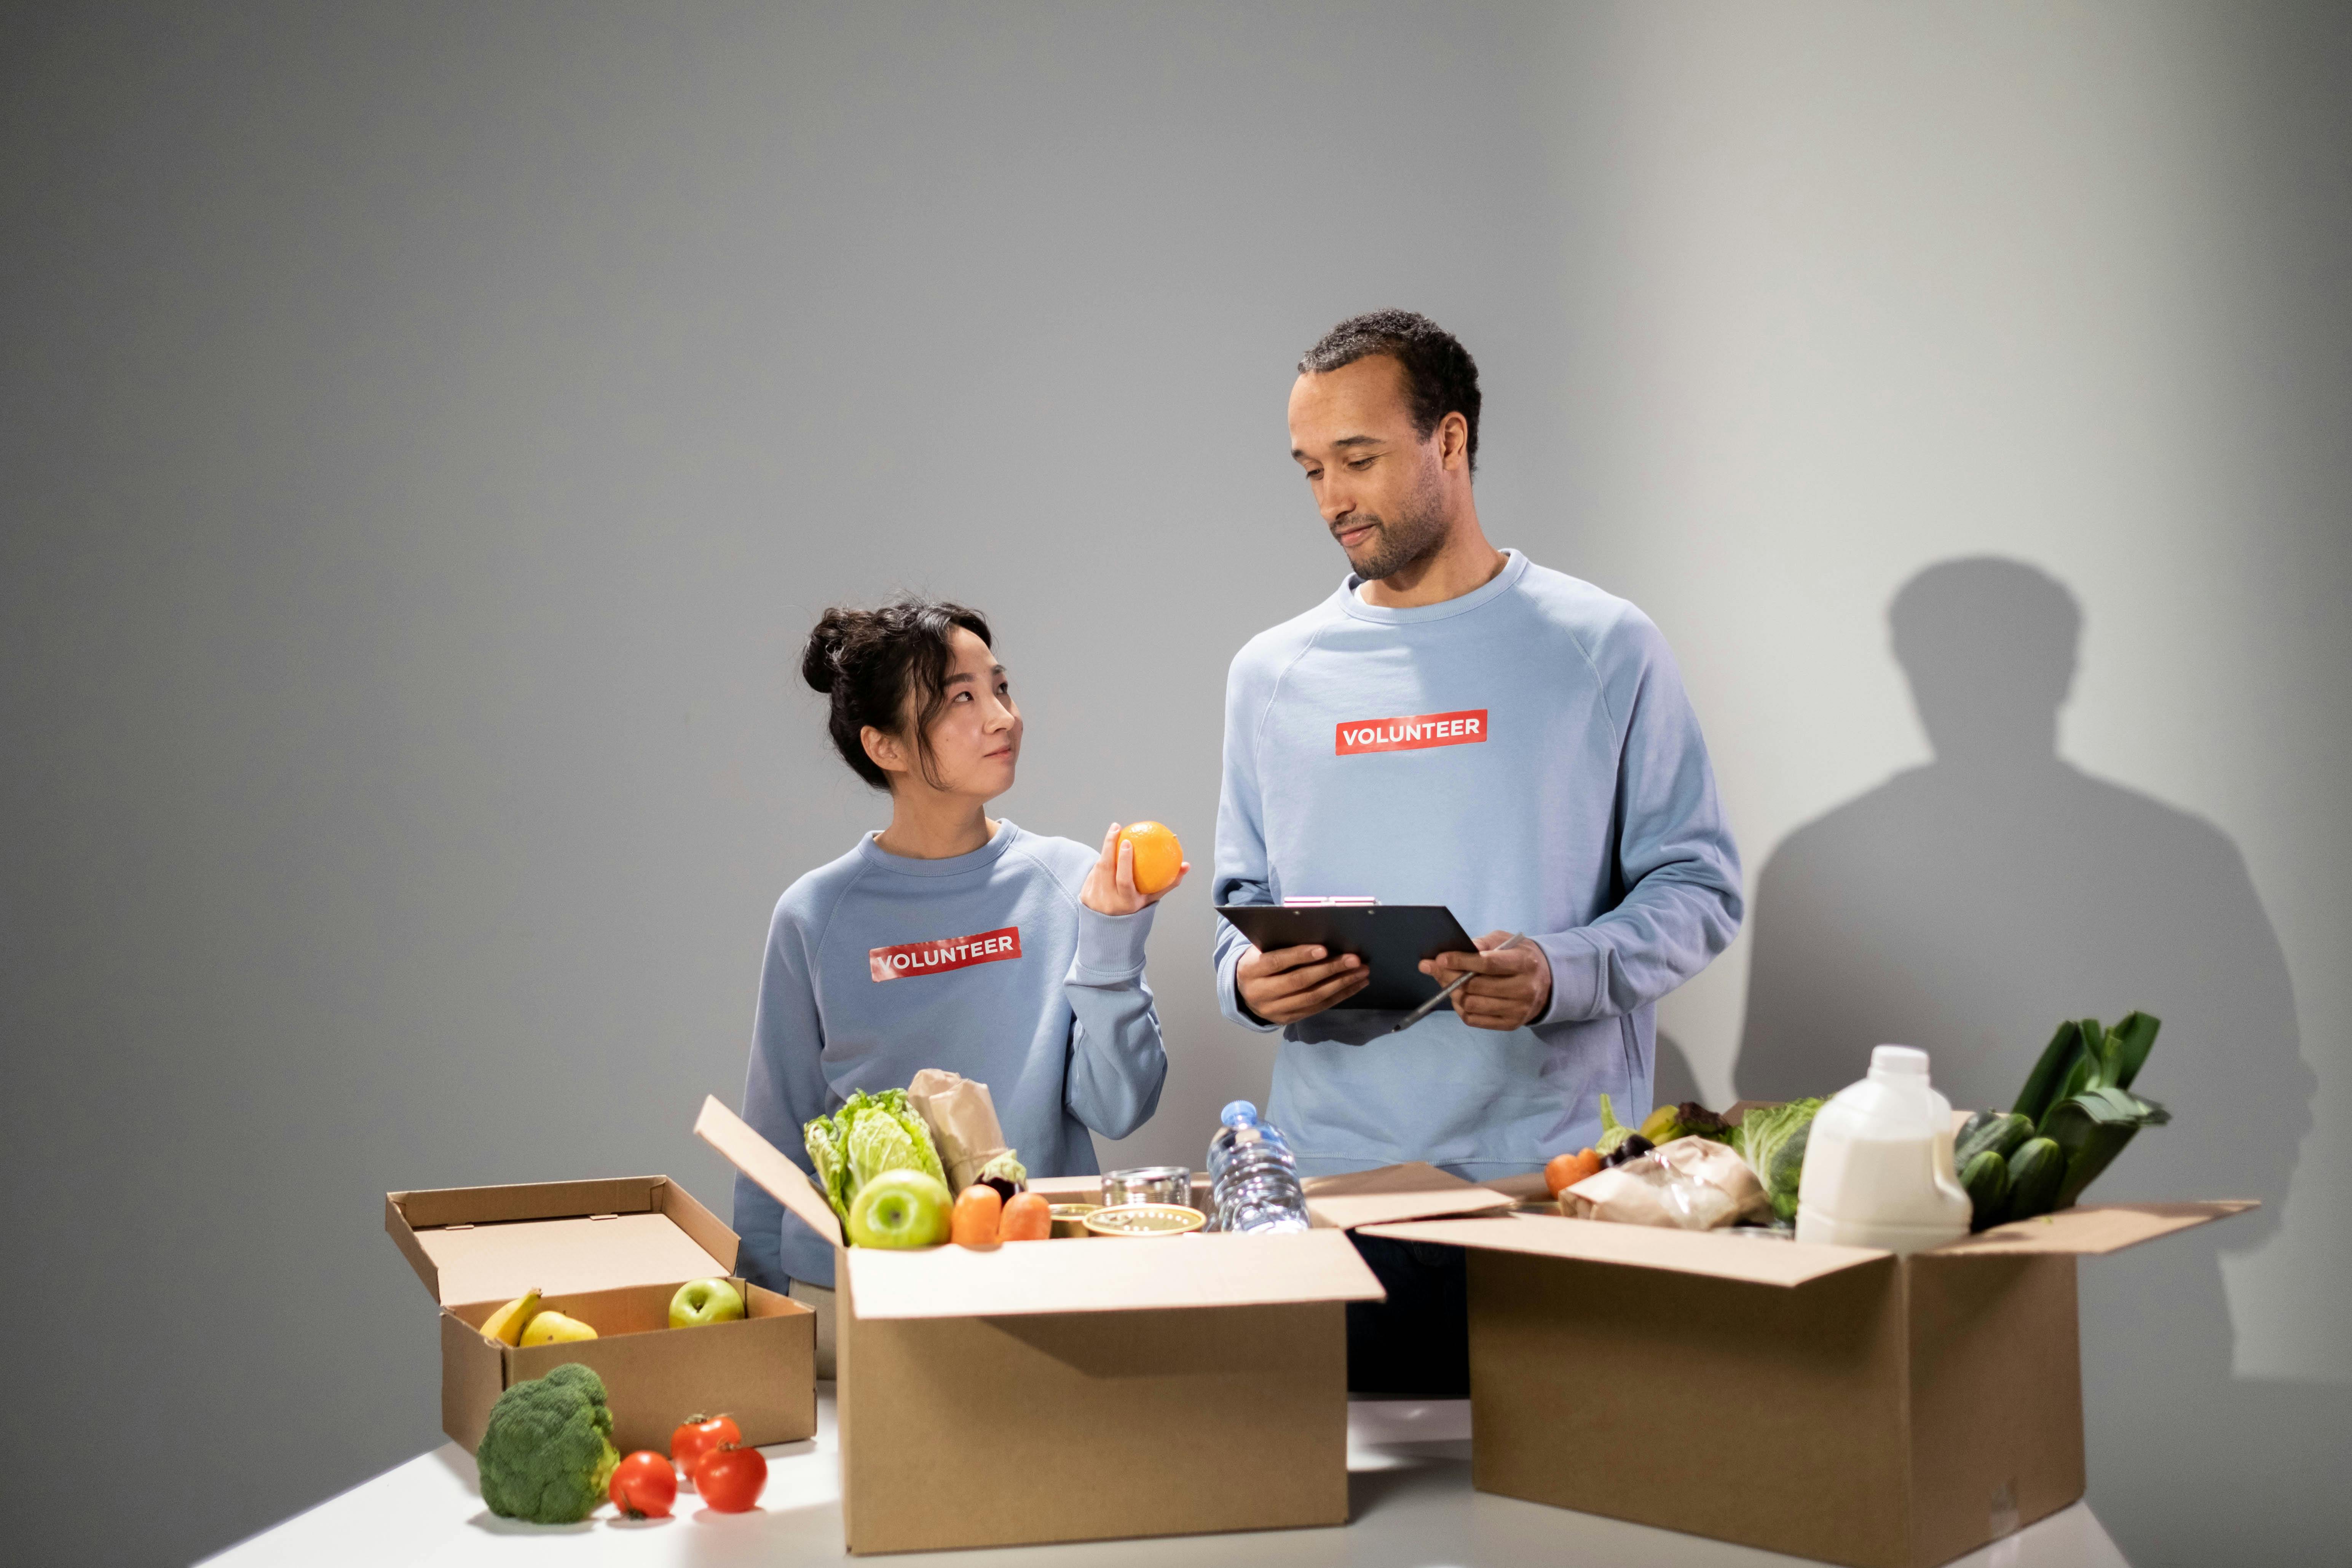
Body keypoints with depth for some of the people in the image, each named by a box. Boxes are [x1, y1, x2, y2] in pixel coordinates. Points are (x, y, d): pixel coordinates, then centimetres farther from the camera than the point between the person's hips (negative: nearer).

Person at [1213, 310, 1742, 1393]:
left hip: (1557, 1174, -2)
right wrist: (1248, 980, -7)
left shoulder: (1604, 648, 2)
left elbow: (1697, 887, 1)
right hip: (1333, 1181, 2)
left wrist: (1561, 975, -17)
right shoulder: (1273, 673, 11)